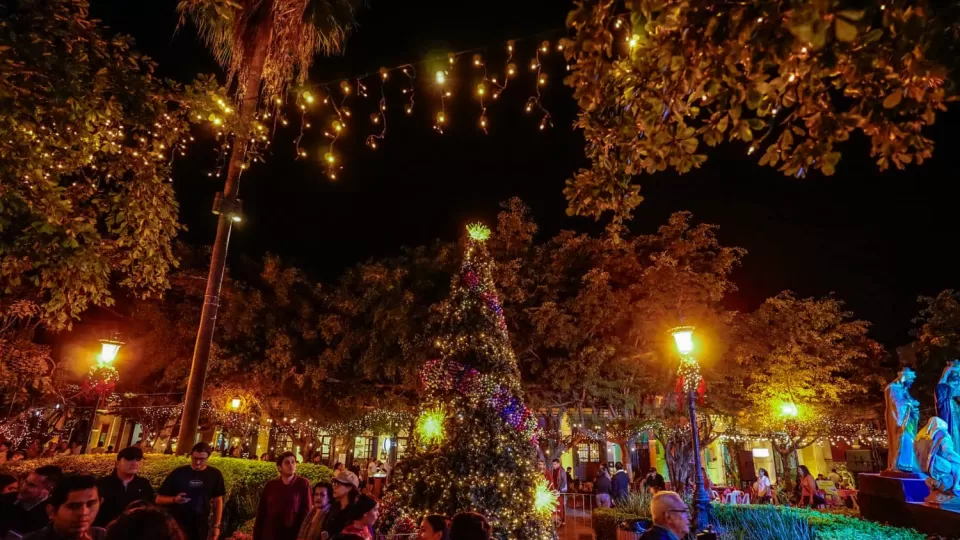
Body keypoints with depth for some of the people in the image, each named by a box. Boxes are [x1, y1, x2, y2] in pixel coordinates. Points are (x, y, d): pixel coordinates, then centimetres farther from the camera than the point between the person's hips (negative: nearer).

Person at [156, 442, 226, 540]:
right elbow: (159, 499, -2)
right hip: (176, 526, -1)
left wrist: (217, 525, 0)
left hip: (200, 528, 1)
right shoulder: (178, 473, -7)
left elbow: (218, 500, 4)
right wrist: (174, 499, -21)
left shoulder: (214, 475, -3)